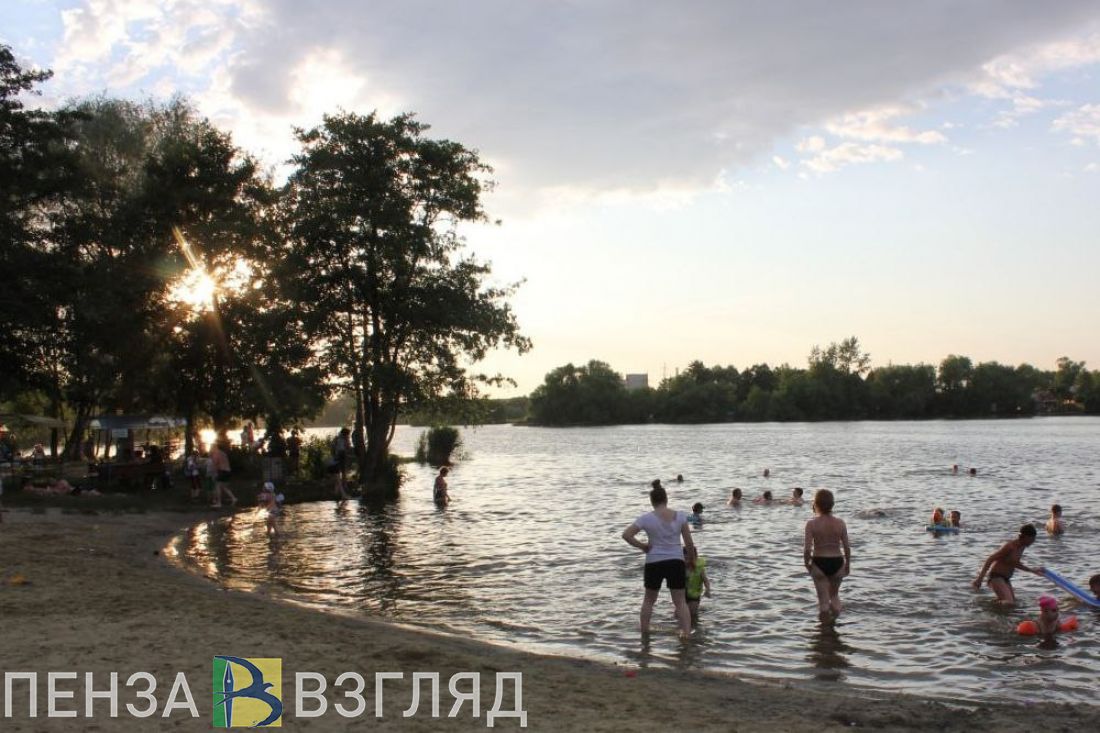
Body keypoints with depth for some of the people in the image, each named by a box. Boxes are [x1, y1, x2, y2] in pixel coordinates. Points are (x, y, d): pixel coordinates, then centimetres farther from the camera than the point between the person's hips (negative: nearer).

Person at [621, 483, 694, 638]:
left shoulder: (647, 518, -9)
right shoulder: (680, 516, -3)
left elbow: (626, 535, -13)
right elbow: (688, 541, 1)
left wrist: (642, 546, -2)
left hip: (654, 563, -1)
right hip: (676, 562, 1)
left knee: (649, 599, 19)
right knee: (680, 601, 7)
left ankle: (644, 631, 25)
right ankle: (686, 632, -3)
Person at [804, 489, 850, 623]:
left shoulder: (811, 524, -12)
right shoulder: (840, 523, -5)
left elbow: (807, 549, -14)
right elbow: (847, 548, -2)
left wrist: (807, 564, 3)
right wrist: (848, 564, 13)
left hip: (819, 563, -2)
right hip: (837, 562, 2)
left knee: (823, 598, 9)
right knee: (834, 594, 25)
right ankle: (834, 619, 28)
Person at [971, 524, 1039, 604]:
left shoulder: (1022, 547, 6)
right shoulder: (1010, 546, -22)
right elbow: (989, 559, -23)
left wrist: (1033, 571, 23)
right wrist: (980, 578, -27)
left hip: (1006, 578, 10)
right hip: (996, 577, -10)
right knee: (1008, 603, -24)